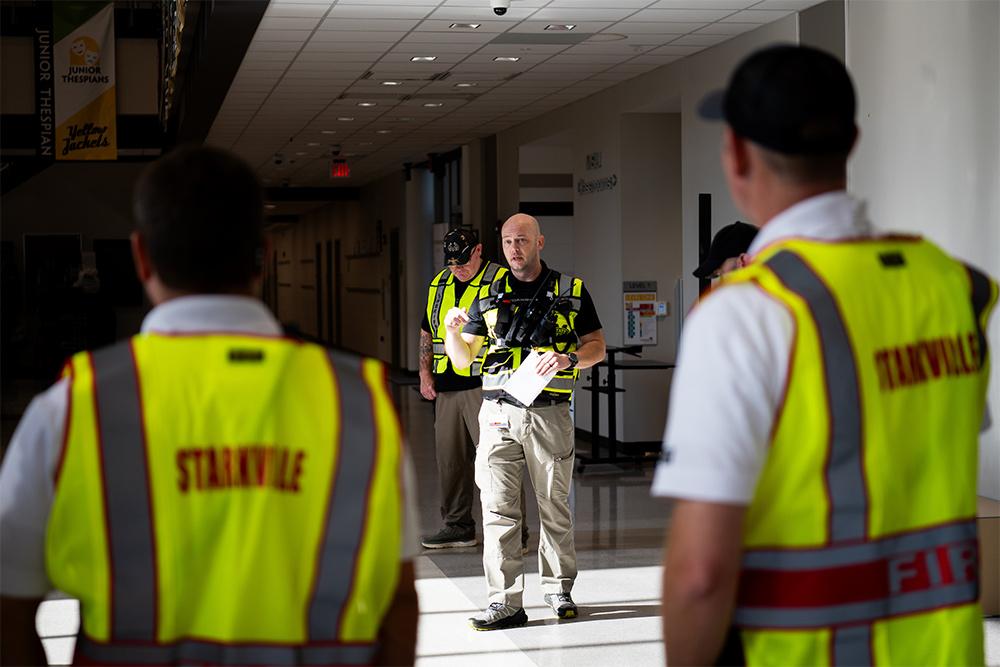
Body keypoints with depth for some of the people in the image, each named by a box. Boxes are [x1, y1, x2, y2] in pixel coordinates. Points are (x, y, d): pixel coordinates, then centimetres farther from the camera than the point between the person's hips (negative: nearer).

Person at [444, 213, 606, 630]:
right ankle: (505, 602, -2)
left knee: (554, 506, 6)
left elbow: (596, 346, 7)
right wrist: (452, 331, -7)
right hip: (498, 412, 2)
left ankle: (558, 588, 22)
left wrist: (567, 359, -12)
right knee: (497, 509, -4)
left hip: (549, 412, -2)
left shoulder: (571, 291, 8)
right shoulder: (489, 295, 14)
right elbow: (462, 360, 13)